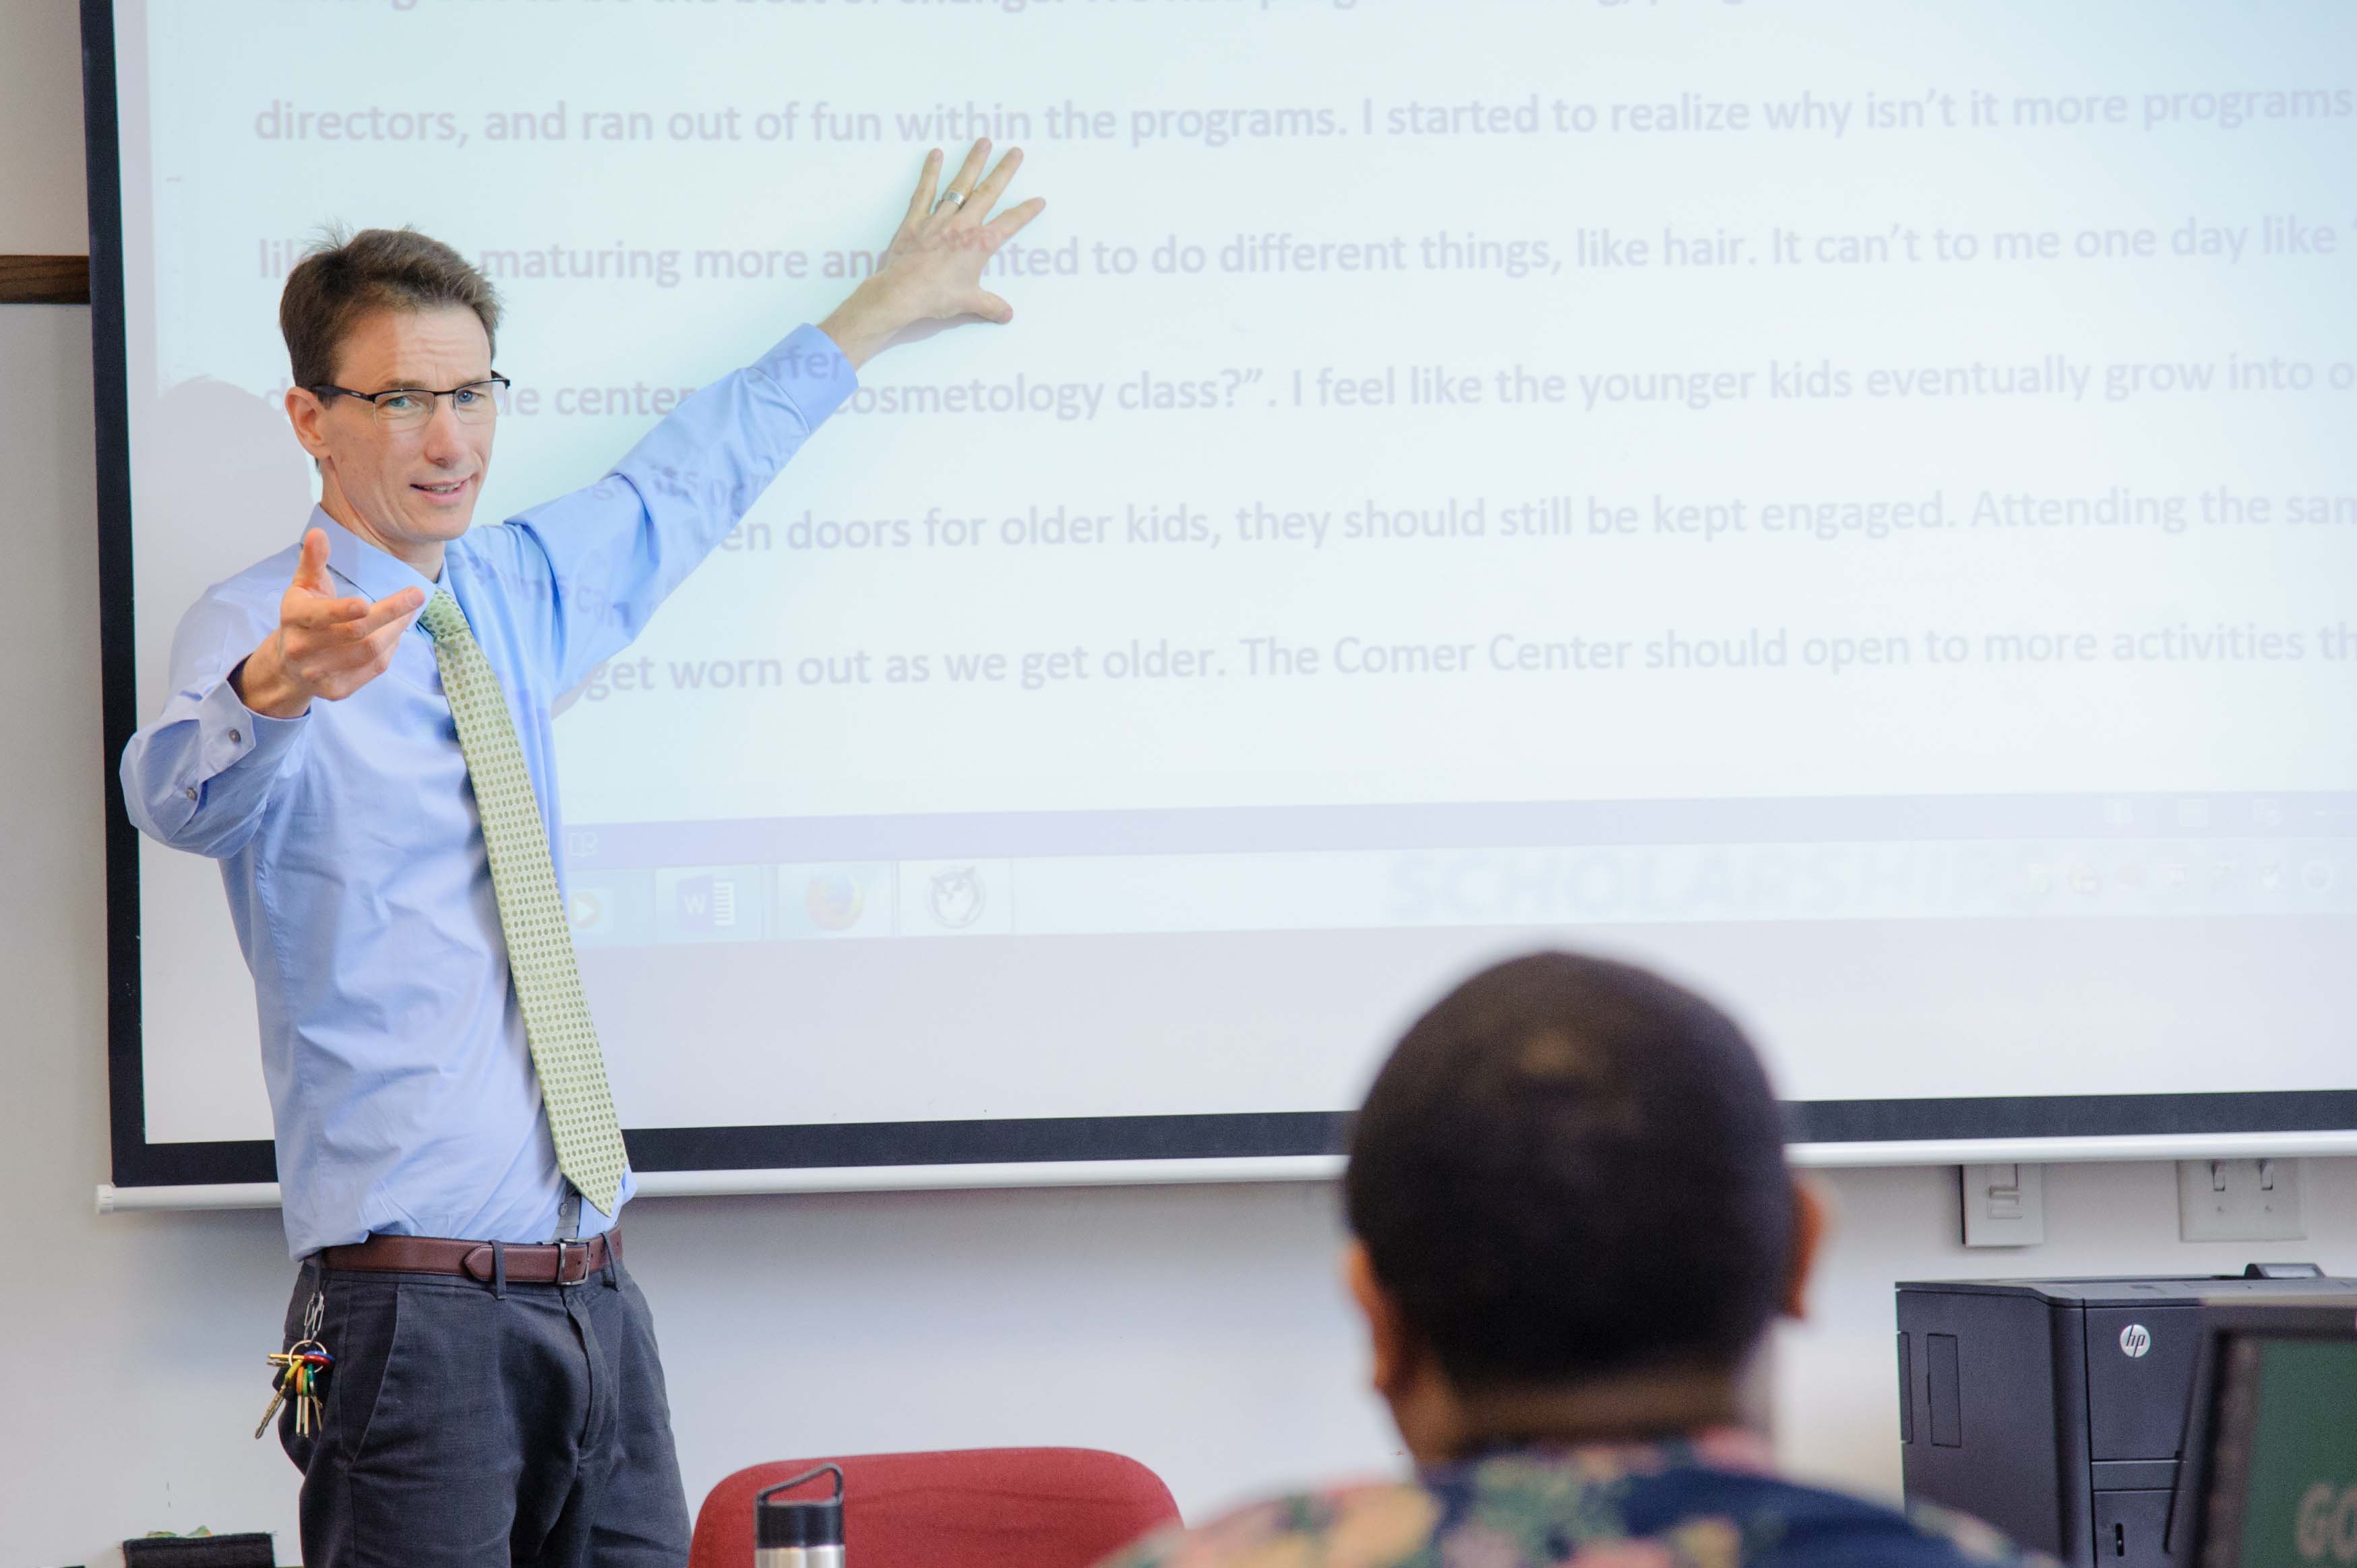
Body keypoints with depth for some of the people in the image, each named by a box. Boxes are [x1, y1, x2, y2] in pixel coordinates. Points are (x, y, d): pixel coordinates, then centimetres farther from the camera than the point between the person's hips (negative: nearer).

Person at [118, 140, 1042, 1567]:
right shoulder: (256, 630, -8)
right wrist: (273, 690, -51)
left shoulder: (523, 591, 14)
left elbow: (682, 486, 32)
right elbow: (184, 797, -29)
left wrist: (875, 318, 40)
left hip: (592, 1290, 7)